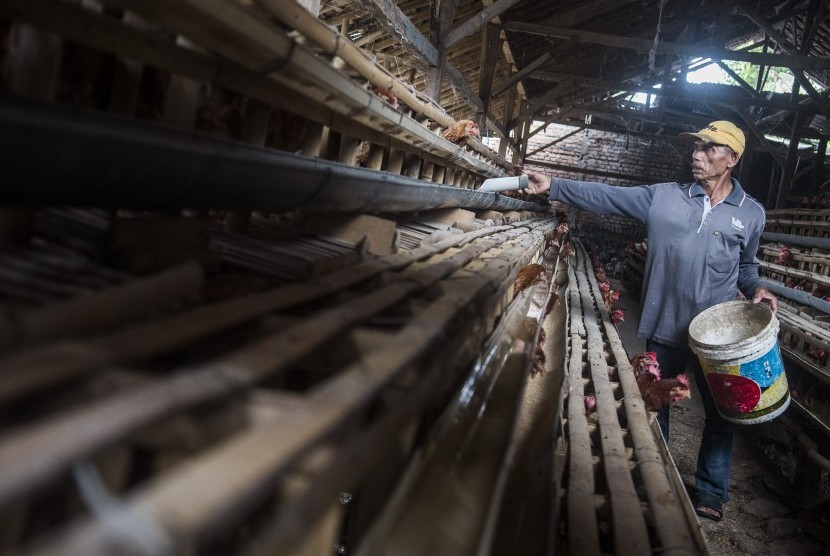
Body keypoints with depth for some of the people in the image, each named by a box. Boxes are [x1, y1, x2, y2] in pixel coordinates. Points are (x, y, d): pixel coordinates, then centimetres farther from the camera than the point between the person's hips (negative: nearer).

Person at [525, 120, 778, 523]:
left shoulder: (751, 213, 2)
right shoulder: (663, 196, -1)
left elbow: (746, 265, 16)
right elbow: (607, 197, -8)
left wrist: (756, 289, -4)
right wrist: (553, 186, -17)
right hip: (665, 328, 1)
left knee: (720, 412, 9)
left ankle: (711, 492, 28)